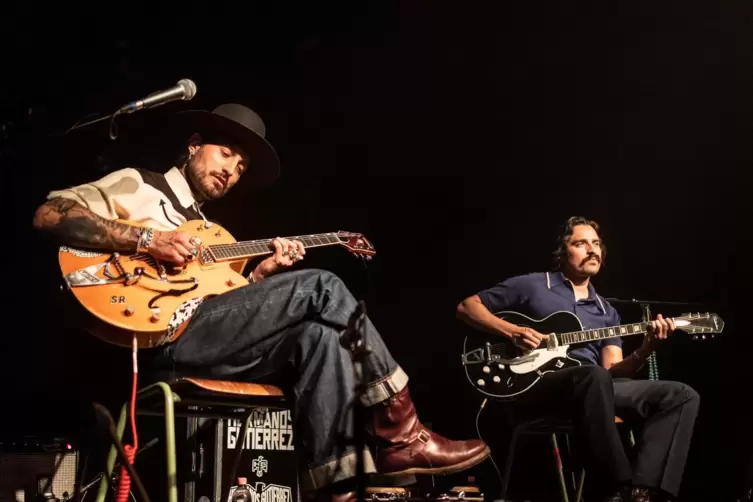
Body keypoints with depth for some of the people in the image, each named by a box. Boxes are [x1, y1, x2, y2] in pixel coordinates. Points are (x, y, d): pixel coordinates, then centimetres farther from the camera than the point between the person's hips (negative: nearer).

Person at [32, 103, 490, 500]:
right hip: (163, 333, -7)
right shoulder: (138, 185, 11)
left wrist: (260, 275, 4)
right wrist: (146, 240, -15)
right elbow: (50, 214, -6)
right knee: (322, 287, -16)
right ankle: (399, 431, -13)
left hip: (205, 334, 7)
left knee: (318, 336, -19)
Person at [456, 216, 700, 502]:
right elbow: (467, 306, 10)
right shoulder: (532, 286, 11)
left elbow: (612, 369, 12)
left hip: (592, 388, 6)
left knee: (683, 396, -11)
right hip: (535, 386, -6)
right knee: (594, 376, -40)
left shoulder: (606, 311, 25)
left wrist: (646, 349, -8)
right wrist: (512, 332, -7)